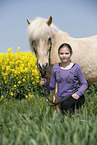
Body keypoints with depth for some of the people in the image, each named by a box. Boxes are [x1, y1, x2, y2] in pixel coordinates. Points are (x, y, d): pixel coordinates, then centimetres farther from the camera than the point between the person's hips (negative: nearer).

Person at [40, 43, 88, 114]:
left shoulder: (76, 67, -5)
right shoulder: (55, 68, 4)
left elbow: (84, 84, -1)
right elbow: (52, 86, 10)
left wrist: (78, 93, -18)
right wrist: (45, 83, -11)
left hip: (75, 97, -4)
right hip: (62, 99, 4)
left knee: (65, 104, -33)